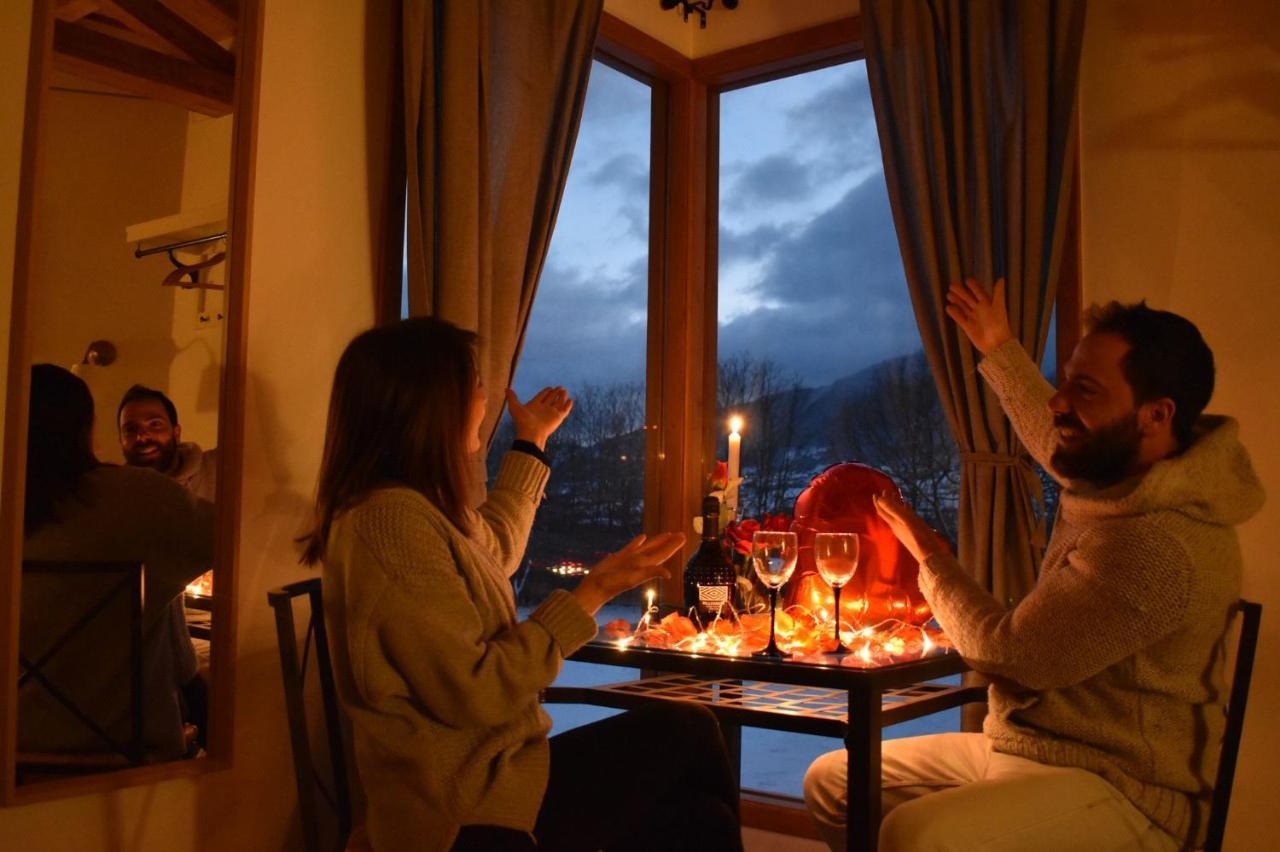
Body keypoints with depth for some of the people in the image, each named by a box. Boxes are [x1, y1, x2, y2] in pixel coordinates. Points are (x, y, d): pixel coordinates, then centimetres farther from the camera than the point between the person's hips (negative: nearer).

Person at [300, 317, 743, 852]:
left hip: (480, 777, 10)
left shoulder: (411, 506, 10)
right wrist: (591, 594, -19)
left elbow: (495, 550, 31)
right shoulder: (392, 520, -22)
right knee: (685, 735, 0)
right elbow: (475, 693, -24)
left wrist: (531, 444, 40)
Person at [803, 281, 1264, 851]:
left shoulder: (1158, 546, -27)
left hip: (1121, 790, -10)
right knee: (832, 781, 5)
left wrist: (933, 560, -5)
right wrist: (999, 349, 38)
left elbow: (1013, 653, -21)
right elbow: (1057, 441, 29)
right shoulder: (1117, 468, 4)